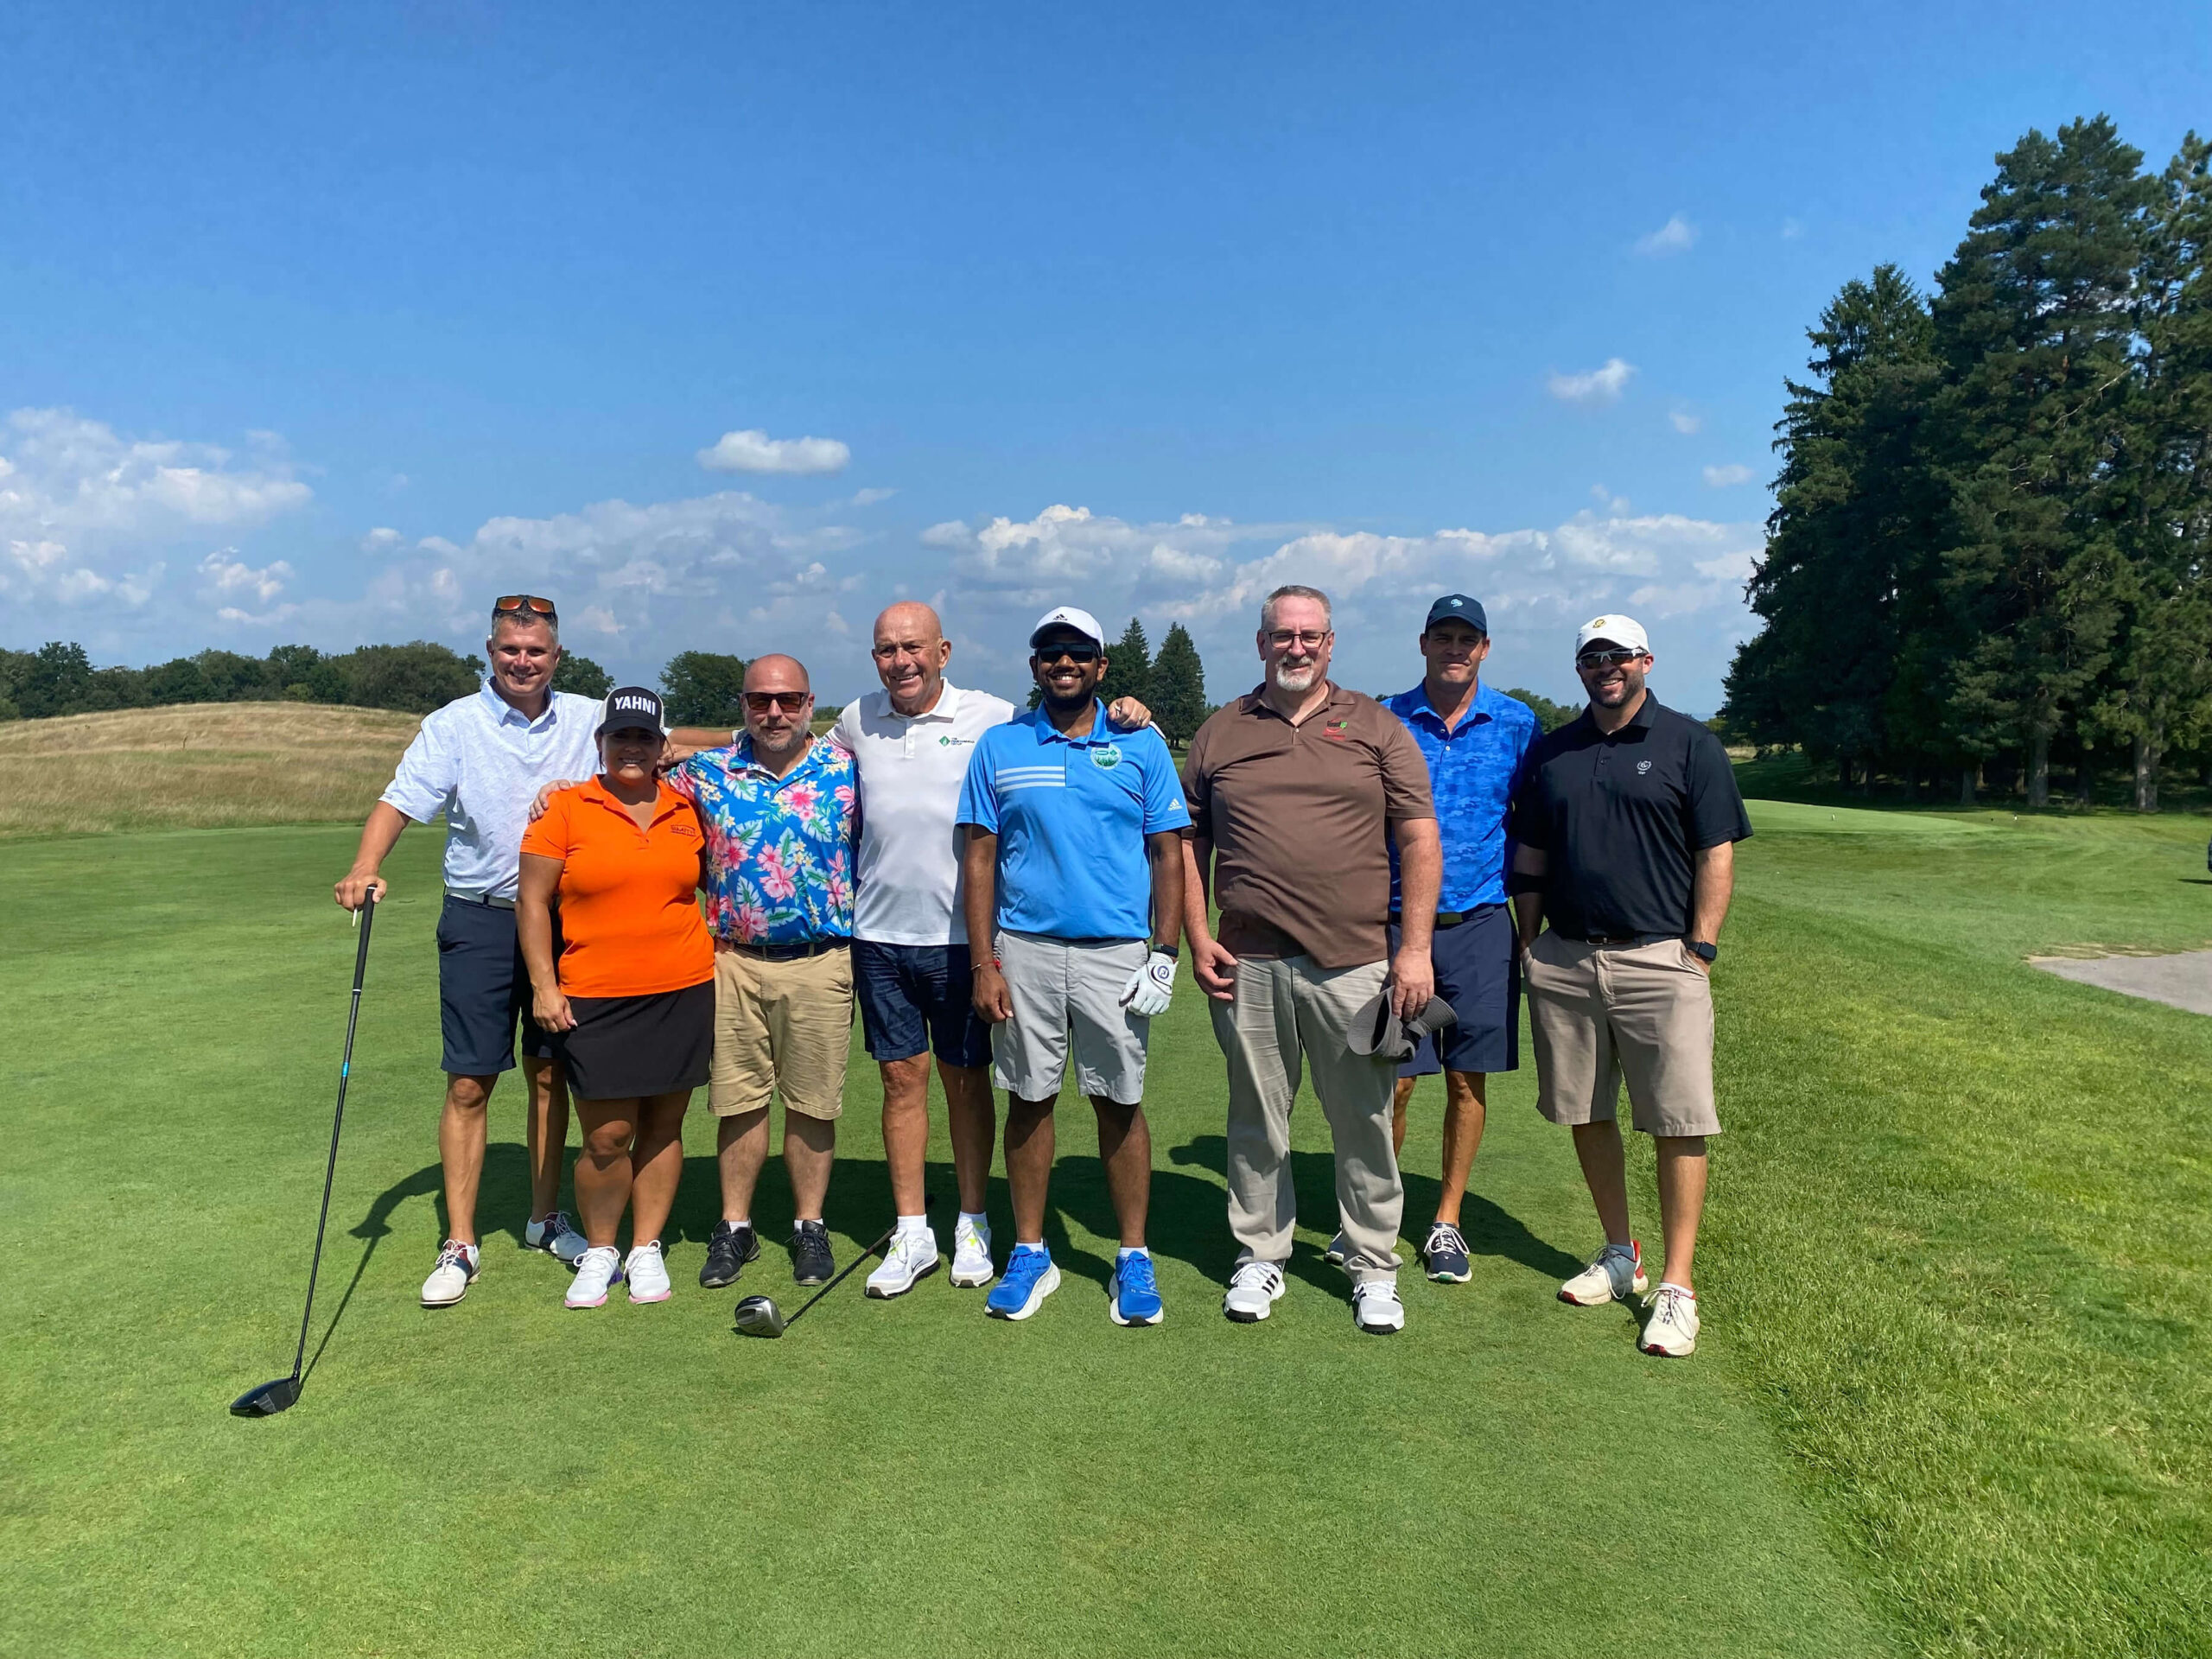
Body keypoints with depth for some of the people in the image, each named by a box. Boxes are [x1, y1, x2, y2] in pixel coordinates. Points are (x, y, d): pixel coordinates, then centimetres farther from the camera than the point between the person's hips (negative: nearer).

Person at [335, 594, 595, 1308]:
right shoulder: (454, 725, -3)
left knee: (551, 1074, 12)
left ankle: (547, 1218, 28)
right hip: (481, 922, -2)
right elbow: (401, 799, -11)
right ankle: (460, 1244, 12)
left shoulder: (590, 719, 4)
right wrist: (365, 869, -28)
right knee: (469, 1083, 1)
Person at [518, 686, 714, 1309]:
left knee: (663, 1127, 9)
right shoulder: (565, 810, -2)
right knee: (607, 1137, -1)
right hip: (595, 1001, -2)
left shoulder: (686, 809, 6)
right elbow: (532, 902, -1)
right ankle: (598, 1251, 22)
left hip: (684, 994, 2)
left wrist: (719, 964, 11)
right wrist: (544, 985, -6)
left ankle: (646, 1249, 24)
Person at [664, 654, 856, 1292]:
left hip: (820, 963, -1)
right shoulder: (707, 771, 3)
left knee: (812, 1105, 8)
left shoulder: (846, 771, -1)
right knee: (738, 1100, 9)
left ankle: (810, 1227, 23)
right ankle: (734, 1227, 24)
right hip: (735, 961, 1)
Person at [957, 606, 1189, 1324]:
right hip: (1024, 949, 1)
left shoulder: (1142, 745, 5)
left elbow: (1168, 854, 4)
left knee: (1120, 1103, 4)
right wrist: (983, 961, -2)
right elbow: (979, 856, 5)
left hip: (1115, 953, -1)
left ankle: (1133, 1258, 16)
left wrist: (1164, 956, -4)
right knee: (1029, 1100, 8)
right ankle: (1030, 1252, 22)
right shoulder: (999, 747, 6)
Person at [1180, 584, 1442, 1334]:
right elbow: (1189, 844, 13)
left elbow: (1419, 839, 3)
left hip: (1352, 963, -1)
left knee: (1364, 1122, 7)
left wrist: (1415, 948, -4)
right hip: (1247, 965, 1)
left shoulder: (1375, 728, 6)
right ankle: (1260, 1256, 27)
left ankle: (1373, 1268, 23)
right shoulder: (1219, 734, 10)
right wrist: (1197, 938, 2)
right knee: (1256, 1121, 11)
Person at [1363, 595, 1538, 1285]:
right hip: (1398, 921, -1)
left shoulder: (1517, 724, 4)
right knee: (1394, 1078, 0)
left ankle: (1447, 1222, 21)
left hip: (1481, 924, 1)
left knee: (1468, 1078, 6)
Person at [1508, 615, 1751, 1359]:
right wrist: (1528, 945, 8)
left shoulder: (1689, 744, 2)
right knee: (1585, 1114, 11)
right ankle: (1619, 1255, 27)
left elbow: (1716, 855, -1)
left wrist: (1700, 951, -8)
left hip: (1659, 959, -4)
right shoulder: (1550, 751, 13)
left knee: (1678, 1122, -3)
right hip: (1563, 960, 4)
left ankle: (1676, 1286, 6)